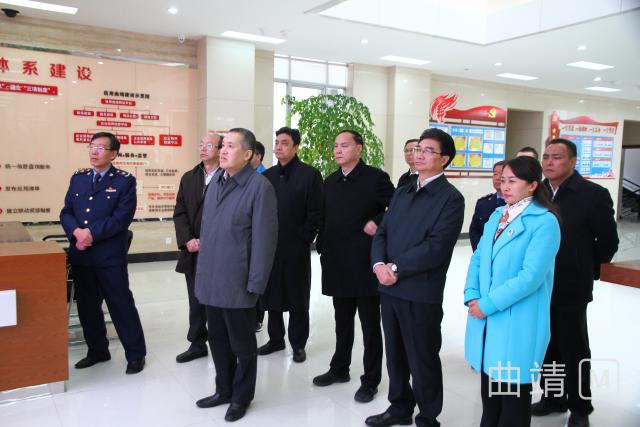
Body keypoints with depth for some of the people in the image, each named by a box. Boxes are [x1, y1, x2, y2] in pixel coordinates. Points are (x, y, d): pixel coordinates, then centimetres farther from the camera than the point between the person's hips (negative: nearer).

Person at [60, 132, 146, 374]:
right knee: (87, 306, 14)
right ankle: (97, 350, 31)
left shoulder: (125, 181, -4)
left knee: (121, 306, 1)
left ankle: (136, 354, 14)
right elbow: (66, 212, 7)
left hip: (110, 256, -5)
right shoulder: (78, 178, 12)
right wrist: (76, 232, -13)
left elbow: (122, 218, -14)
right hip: (80, 255, 5)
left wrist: (91, 233, -19)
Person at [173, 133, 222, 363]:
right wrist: (188, 240, -6)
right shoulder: (188, 178, 12)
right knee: (196, 301, 13)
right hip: (193, 252, 5)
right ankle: (197, 344, 26)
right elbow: (179, 213, 8)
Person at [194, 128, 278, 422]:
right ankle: (224, 390, 37)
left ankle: (241, 397, 29)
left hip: (237, 282, -7)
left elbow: (264, 239, -15)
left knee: (242, 343, 10)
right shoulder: (215, 182, 10)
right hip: (210, 280, 7)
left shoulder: (259, 187, -14)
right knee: (217, 339, 19)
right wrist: (202, 270, 14)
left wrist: (255, 284, -16)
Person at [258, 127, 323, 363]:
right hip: (270, 246, 5)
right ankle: (276, 339, 27)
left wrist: (303, 239, -11)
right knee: (272, 295, 12)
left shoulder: (310, 174, -3)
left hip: (296, 247, -4)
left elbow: (315, 212, -6)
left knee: (297, 298, 5)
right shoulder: (268, 175, 11)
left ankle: (298, 344, 18)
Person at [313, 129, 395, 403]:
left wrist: (377, 223, -17)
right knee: (342, 322, 18)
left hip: (365, 264, -6)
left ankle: (370, 380, 18)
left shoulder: (375, 177, -7)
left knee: (370, 325, 6)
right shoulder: (330, 181, 12)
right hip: (337, 264, 6)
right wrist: (323, 248, 8)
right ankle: (339, 369, 33)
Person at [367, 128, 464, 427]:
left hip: (421, 292, -7)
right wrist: (379, 264, -9)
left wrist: (396, 268, -16)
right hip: (390, 288, 7)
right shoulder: (401, 193, 14)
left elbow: (436, 247, -18)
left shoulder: (451, 198, -9)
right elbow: (382, 233, 10)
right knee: (395, 354, 19)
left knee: (422, 359, 7)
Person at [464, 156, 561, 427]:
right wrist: (471, 296, -7)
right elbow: (478, 259, 9)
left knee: (513, 389, 9)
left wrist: (488, 304, -19)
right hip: (486, 317, 7)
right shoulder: (497, 216, 10)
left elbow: (531, 275, -21)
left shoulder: (544, 221, -13)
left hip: (517, 322, -6)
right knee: (489, 383, 20)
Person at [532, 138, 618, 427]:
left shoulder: (594, 194, -10)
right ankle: (553, 398, 34)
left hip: (571, 288, -4)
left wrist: (586, 270, 4)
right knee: (546, 347, 16)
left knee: (574, 350, 9)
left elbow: (608, 241, -4)